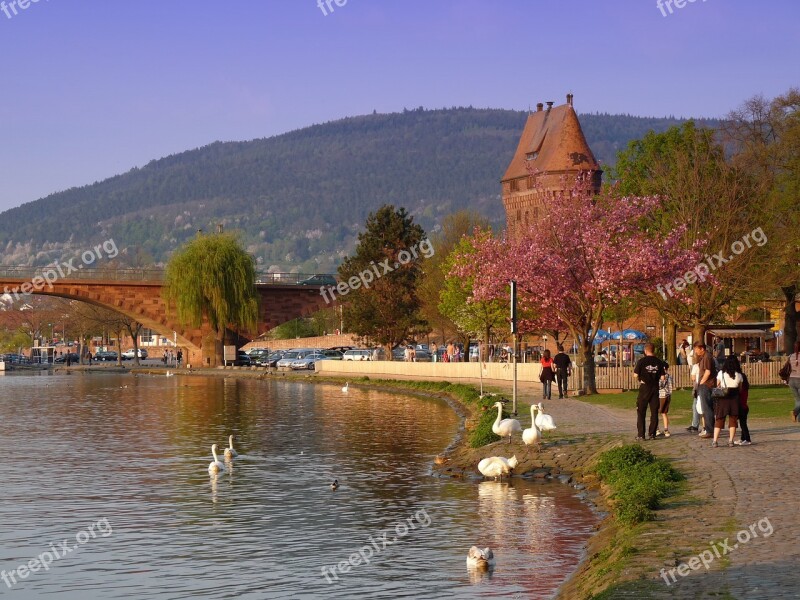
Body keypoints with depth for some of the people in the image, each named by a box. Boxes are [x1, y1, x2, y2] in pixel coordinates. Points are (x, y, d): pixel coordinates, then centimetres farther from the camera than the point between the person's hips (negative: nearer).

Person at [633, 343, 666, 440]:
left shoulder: (642, 361, -9)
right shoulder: (659, 362, 0)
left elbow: (636, 374, -8)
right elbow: (662, 377, 0)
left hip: (644, 388, -2)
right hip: (655, 388, 2)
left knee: (641, 412, 5)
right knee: (654, 412, 9)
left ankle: (641, 434, 0)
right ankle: (652, 434, 7)